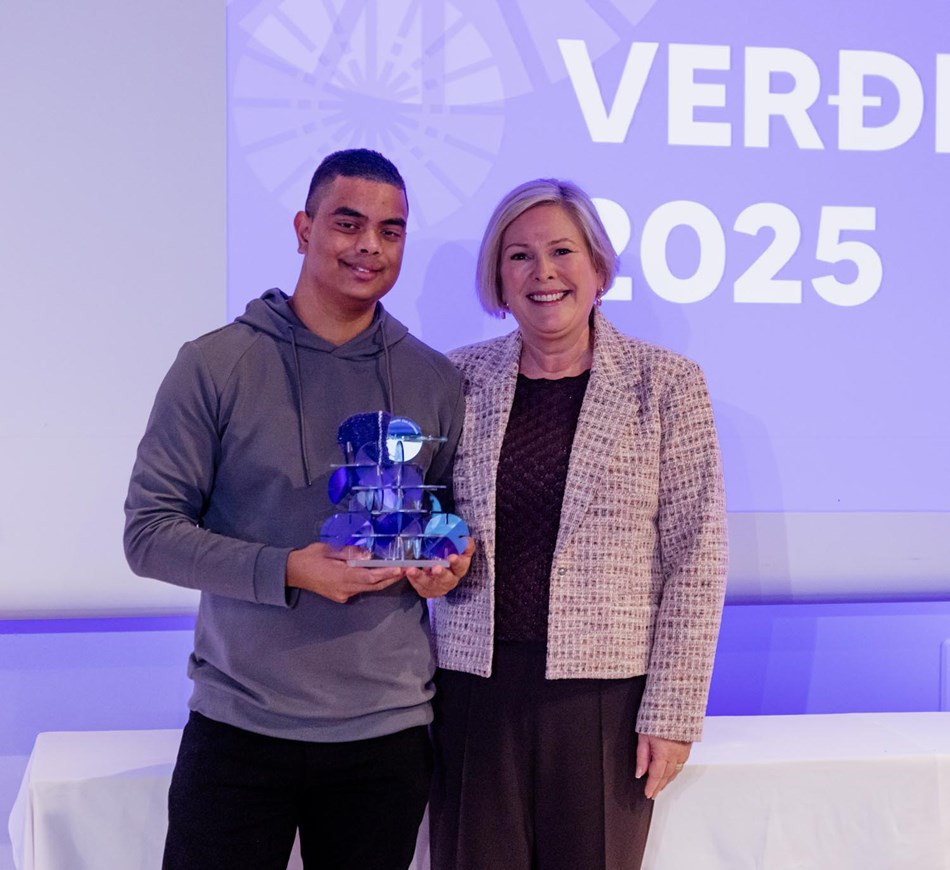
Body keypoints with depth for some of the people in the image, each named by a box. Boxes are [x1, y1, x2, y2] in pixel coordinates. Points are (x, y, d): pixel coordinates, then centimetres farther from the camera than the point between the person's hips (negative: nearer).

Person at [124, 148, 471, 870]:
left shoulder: (434, 380, 7)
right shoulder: (217, 364, -4)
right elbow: (150, 532, -5)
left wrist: (450, 561, -5)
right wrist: (287, 571, -17)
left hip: (388, 727, 3)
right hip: (239, 724, -2)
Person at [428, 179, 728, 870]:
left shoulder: (667, 384, -1)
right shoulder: (459, 379, 7)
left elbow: (695, 558, -2)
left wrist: (673, 710, -6)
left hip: (607, 696, -2)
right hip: (476, 686, 2)